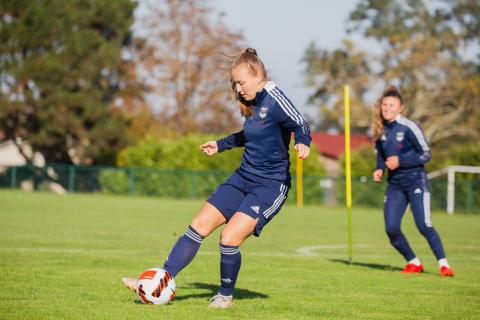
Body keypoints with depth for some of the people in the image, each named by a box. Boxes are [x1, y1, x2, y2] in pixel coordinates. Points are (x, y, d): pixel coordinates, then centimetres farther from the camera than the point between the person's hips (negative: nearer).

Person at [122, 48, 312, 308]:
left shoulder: (274, 100, -15)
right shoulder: (253, 104, 10)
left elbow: (301, 127, -18)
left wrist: (302, 144, -39)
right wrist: (220, 145, 34)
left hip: (271, 186, -9)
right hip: (243, 178, 9)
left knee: (230, 238, -18)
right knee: (199, 225, 2)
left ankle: (225, 295, 7)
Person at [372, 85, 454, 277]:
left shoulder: (408, 127, -13)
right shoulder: (380, 130, 5)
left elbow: (426, 154, -12)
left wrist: (400, 161, -18)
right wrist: (379, 169, 0)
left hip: (415, 181, -6)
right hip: (394, 184, 6)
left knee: (424, 225, -15)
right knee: (391, 228, -5)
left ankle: (443, 264, -3)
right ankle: (413, 263, 14)